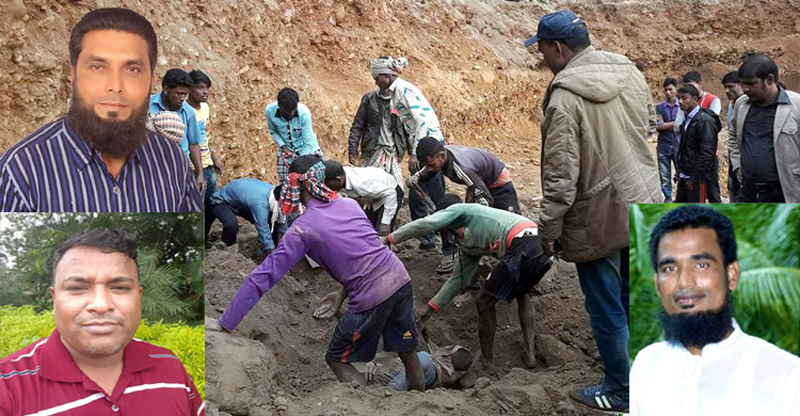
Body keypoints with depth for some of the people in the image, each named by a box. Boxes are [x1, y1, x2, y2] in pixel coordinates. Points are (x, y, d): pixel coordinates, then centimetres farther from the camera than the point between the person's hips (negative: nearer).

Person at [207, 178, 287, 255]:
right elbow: (264, 231, -41)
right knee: (231, 224, -37)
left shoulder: (276, 193, -18)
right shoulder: (260, 202, -42)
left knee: (269, 222, -9)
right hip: (221, 201, -7)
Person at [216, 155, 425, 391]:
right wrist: (344, 292, 19)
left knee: (337, 360, 15)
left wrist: (225, 326, -5)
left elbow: (262, 277, -8)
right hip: (401, 280, 6)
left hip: (372, 298, -6)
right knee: (407, 351, 20)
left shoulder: (302, 230, -6)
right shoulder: (349, 204, 10)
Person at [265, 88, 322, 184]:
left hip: (308, 150, -2)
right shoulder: (270, 111, -21)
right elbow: (273, 132, 1)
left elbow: (308, 143, -23)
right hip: (286, 151, 2)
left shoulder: (304, 113, -28)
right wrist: (283, 147, -14)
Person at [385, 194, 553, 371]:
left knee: (484, 302, 7)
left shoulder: (458, 210, 14)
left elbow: (426, 223, -3)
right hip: (542, 247, 9)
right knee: (521, 293, 35)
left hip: (523, 246, -9)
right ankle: (530, 353, 27)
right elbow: (458, 279, 37)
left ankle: (487, 362, 19)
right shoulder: (467, 244, 34)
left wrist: (390, 239, 5)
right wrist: (431, 306, 42)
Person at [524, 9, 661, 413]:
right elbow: (649, 126, 15)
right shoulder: (629, 72, 0)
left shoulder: (565, 96, -22)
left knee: (606, 309, 8)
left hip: (599, 217, -8)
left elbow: (561, 174, -21)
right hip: (643, 204, 8)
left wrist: (548, 229, -12)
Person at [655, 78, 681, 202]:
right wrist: (674, 124, -9)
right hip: (664, 146, 1)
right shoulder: (659, 107, 6)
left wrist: (665, 125, -8)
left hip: (678, 146, -1)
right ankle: (668, 198, 11)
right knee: (664, 176, 2)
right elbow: (657, 126, -6)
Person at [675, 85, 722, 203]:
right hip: (685, 175, 9)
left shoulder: (704, 120, -16)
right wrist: (680, 171, 16)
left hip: (697, 177, -9)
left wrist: (695, 177, -21)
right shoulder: (688, 119, 13)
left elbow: (707, 152, -21)